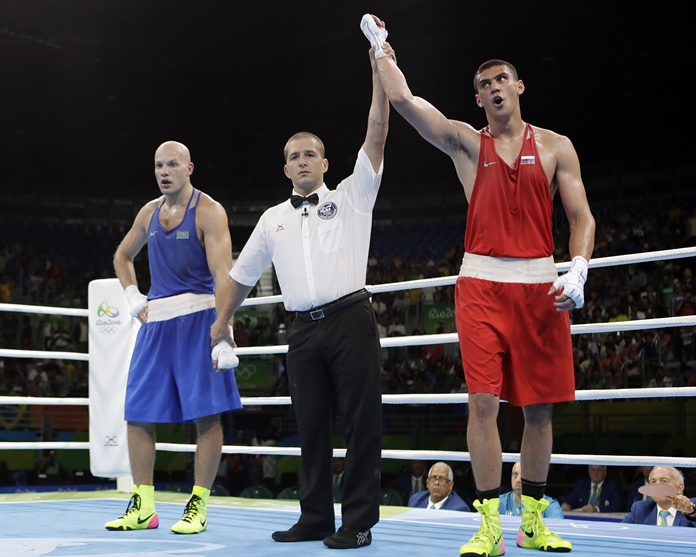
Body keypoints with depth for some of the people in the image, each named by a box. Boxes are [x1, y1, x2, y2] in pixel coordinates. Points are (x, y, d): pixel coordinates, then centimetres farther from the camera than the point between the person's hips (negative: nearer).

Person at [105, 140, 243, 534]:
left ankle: (199, 507, 3)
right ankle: (143, 508, 12)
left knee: (207, 413, -5)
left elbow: (223, 274, -17)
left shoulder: (208, 211, -8)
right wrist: (136, 301, 13)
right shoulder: (149, 213, 12)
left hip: (197, 318, -6)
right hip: (156, 321, 6)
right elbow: (122, 257, 29)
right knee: (138, 413, 4)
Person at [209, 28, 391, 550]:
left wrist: (380, 73, -11)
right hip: (304, 328, 4)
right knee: (311, 424, 6)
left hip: (351, 319, -4)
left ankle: (359, 521, -1)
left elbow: (376, 137, -3)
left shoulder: (351, 197, 7)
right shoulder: (273, 219, 18)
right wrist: (222, 322, 24)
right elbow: (243, 274, 25)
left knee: (361, 420, -5)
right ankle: (315, 517, 14)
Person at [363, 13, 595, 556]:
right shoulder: (466, 142, 9)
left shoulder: (555, 146, 10)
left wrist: (578, 270, -10)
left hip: (541, 284, 1)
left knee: (540, 405, 5)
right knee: (484, 401, -10)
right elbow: (403, 99, 1)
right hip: (482, 282, -1)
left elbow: (581, 216, 5)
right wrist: (381, 47, 10)